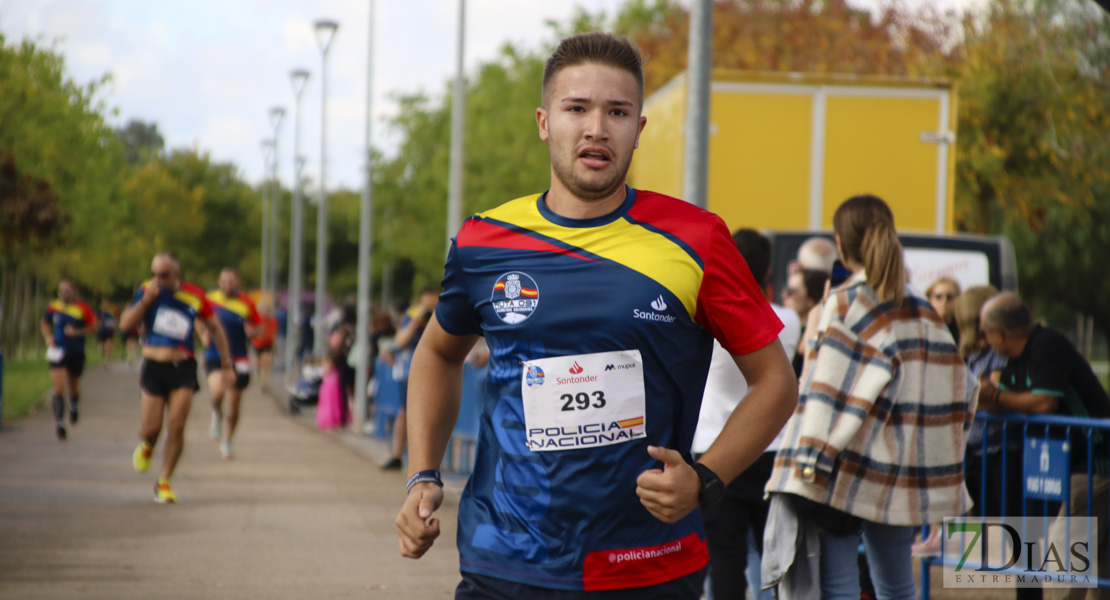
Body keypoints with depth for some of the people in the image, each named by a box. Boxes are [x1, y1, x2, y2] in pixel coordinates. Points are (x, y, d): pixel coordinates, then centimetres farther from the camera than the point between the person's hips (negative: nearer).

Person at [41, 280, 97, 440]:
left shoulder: (82, 309, -7)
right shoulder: (53, 307, 0)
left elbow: (93, 327, -5)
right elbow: (45, 323, 17)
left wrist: (77, 332, -20)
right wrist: (48, 337, 0)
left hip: (76, 353, 0)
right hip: (58, 353, 0)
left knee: (73, 388, 16)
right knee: (59, 389, -13)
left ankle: (73, 407, 51)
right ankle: (59, 422, -7)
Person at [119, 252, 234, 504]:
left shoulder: (195, 296, 2)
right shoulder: (148, 291, 1)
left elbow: (215, 329, 14)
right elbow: (126, 324, -5)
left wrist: (227, 364, 12)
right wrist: (145, 301, -17)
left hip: (183, 368, 0)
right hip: (153, 367, 0)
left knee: (176, 427, -10)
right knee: (150, 430, -4)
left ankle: (164, 482, 4)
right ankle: (147, 446, 35)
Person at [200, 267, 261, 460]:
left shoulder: (246, 303, -3)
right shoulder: (210, 299, -2)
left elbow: (258, 326, 7)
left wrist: (252, 332, -15)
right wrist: (203, 334, -1)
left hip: (238, 359, 1)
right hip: (215, 356, -1)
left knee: (234, 406, 6)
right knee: (218, 391, -28)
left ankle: (227, 443, 28)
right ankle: (217, 415, 8)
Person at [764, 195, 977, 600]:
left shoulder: (843, 305, -7)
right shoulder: (921, 309, 9)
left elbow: (831, 389, -18)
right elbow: (958, 388, 10)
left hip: (844, 472, -6)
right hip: (901, 475, 6)